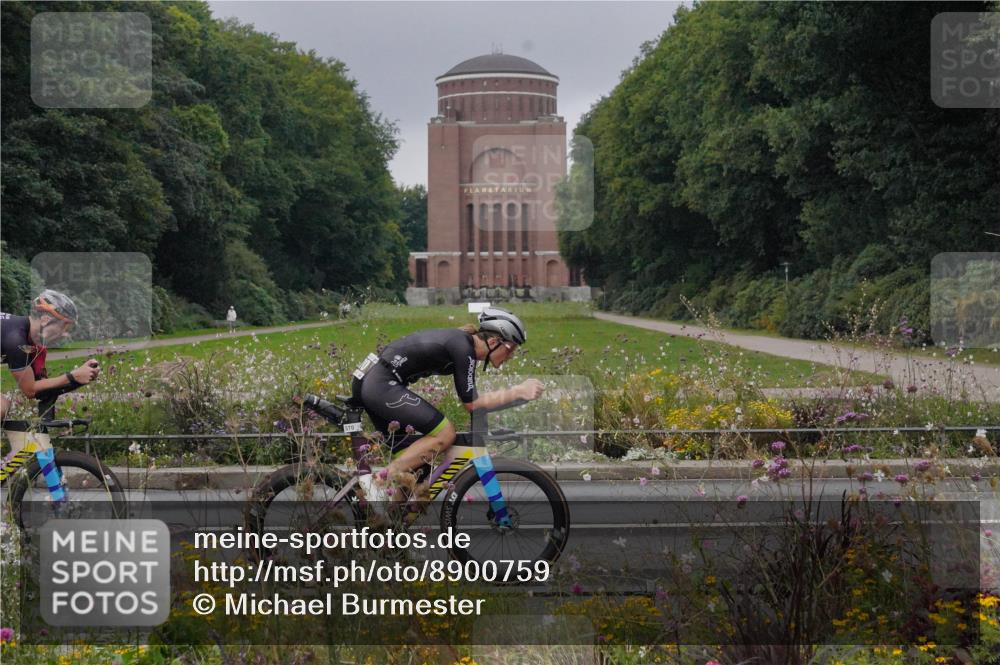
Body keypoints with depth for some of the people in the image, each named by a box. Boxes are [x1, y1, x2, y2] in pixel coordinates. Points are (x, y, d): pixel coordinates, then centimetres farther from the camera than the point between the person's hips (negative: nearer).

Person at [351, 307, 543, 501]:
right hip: (382, 385, -10)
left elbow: (470, 399, 21)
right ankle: (379, 482, -13)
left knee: (409, 455, 13)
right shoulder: (463, 348, -15)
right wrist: (519, 391, -12)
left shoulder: (461, 341, 14)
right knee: (445, 434, -14)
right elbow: (471, 403, -13)